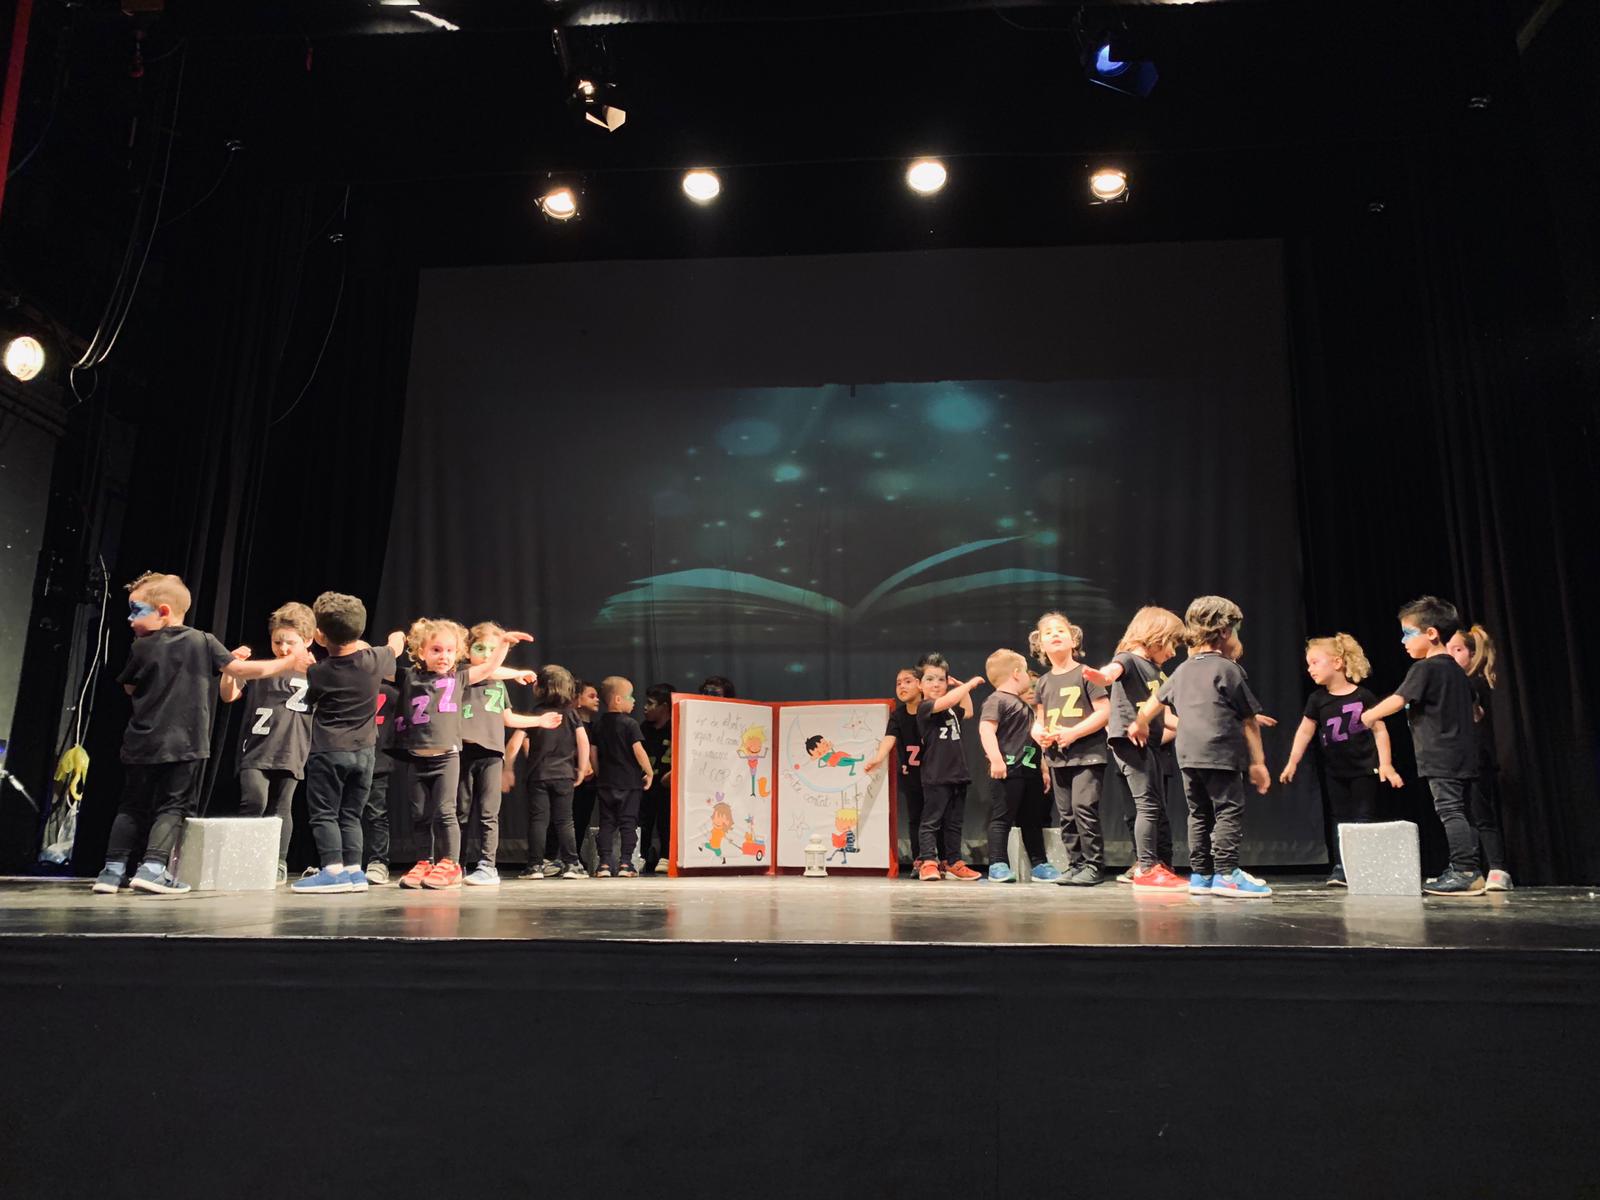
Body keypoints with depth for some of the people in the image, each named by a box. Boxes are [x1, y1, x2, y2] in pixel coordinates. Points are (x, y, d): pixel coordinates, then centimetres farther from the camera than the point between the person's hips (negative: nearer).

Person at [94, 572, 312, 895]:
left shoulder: (141, 648, 0)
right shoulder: (203, 642, -3)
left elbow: (130, 688, 15)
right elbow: (241, 670, -7)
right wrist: (289, 663, 2)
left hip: (141, 745, 2)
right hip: (186, 746, -2)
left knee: (131, 807, 14)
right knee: (172, 807, 4)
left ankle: (114, 868, 12)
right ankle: (153, 867, -7)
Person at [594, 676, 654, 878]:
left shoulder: (600, 724, 7)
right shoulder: (630, 723, -10)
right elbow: (638, 750, -16)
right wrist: (649, 772, -6)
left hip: (606, 782, 4)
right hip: (630, 781, -4)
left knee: (606, 823, 7)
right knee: (628, 823, 2)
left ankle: (604, 864, 2)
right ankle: (625, 864, 0)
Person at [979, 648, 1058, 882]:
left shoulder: (1022, 704, 22)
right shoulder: (997, 700, -9)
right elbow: (986, 729, -21)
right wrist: (995, 758, -31)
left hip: (1027, 770, 10)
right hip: (1007, 770, -10)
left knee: (1031, 819, 14)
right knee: (1002, 818, -6)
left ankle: (1040, 865, 21)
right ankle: (997, 865, -2)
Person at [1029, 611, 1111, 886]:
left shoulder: (1085, 673, -4)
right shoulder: (1043, 682, 12)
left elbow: (1104, 711, -9)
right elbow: (1039, 719, 18)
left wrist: (1073, 733, -17)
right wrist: (1039, 734, -5)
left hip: (1087, 754, -6)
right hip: (1057, 757, 6)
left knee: (1083, 807, -14)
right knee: (1066, 814, 8)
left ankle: (1094, 865, -4)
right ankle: (1075, 864, 17)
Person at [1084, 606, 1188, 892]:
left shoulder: (1156, 671, 22)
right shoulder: (1129, 659, -6)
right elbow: (1113, 671, -31)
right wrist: (1100, 676, -53)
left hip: (1149, 743, 10)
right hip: (1128, 739, -10)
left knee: (1158, 808, 13)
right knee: (1148, 804, -11)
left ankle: (1163, 866, 21)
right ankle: (1146, 869, -7)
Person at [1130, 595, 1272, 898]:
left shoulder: (1182, 670, 17)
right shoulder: (1227, 669, -3)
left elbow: (1155, 700, 31)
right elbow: (1248, 720, -2)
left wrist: (1139, 725, 49)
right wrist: (1258, 762, 1)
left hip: (1187, 755, 7)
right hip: (1219, 754, -7)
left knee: (1200, 814, 12)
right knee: (1229, 811, -5)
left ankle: (1200, 875, 14)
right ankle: (1226, 873, -11)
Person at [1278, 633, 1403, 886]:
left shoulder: (1363, 696, -9)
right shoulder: (1317, 699, -1)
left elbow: (1379, 730, -5)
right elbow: (1305, 731, 0)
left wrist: (1385, 764, -9)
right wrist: (1292, 762, -4)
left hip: (1363, 769, -3)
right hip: (1334, 771, 3)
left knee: (1364, 818, 0)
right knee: (1339, 818, 7)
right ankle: (1340, 867, 12)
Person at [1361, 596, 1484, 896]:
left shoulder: (1424, 669, -12)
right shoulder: (1457, 670, 16)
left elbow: (1397, 701, -17)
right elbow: (1473, 707, 25)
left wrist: (1369, 716, -3)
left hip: (1441, 759, -10)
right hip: (1463, 755, 10)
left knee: (1450, 812, -9)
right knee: (1458, 812, 13)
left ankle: (1465, 872, -10)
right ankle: (1464, 870, 17)